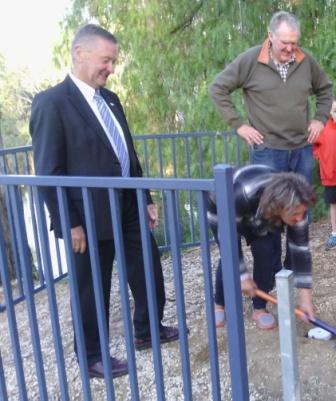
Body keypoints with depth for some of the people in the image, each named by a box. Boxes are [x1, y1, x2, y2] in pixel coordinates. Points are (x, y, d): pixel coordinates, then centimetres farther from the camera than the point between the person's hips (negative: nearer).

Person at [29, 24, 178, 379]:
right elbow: (49, 171, -15)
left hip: (129, 209, 8)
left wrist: (146, 200, 14)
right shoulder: (51, 102, -13)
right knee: (92, 291, 9)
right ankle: (92, 357, 30)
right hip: (91, 218, -7)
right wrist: (70, 224, -17)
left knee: (149, 275, 18)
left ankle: (147, 331, 42)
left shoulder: (109, 98, 11)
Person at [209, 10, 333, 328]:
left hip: (302, 151, 4)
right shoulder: (249, 60, -8)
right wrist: (238, 125, -7)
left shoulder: (306, 62, 3)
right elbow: (218, 89, -2)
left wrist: (320, 118, 7)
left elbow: (325, 89, 20)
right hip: (267, 152, -4)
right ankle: (261, 300, 8)